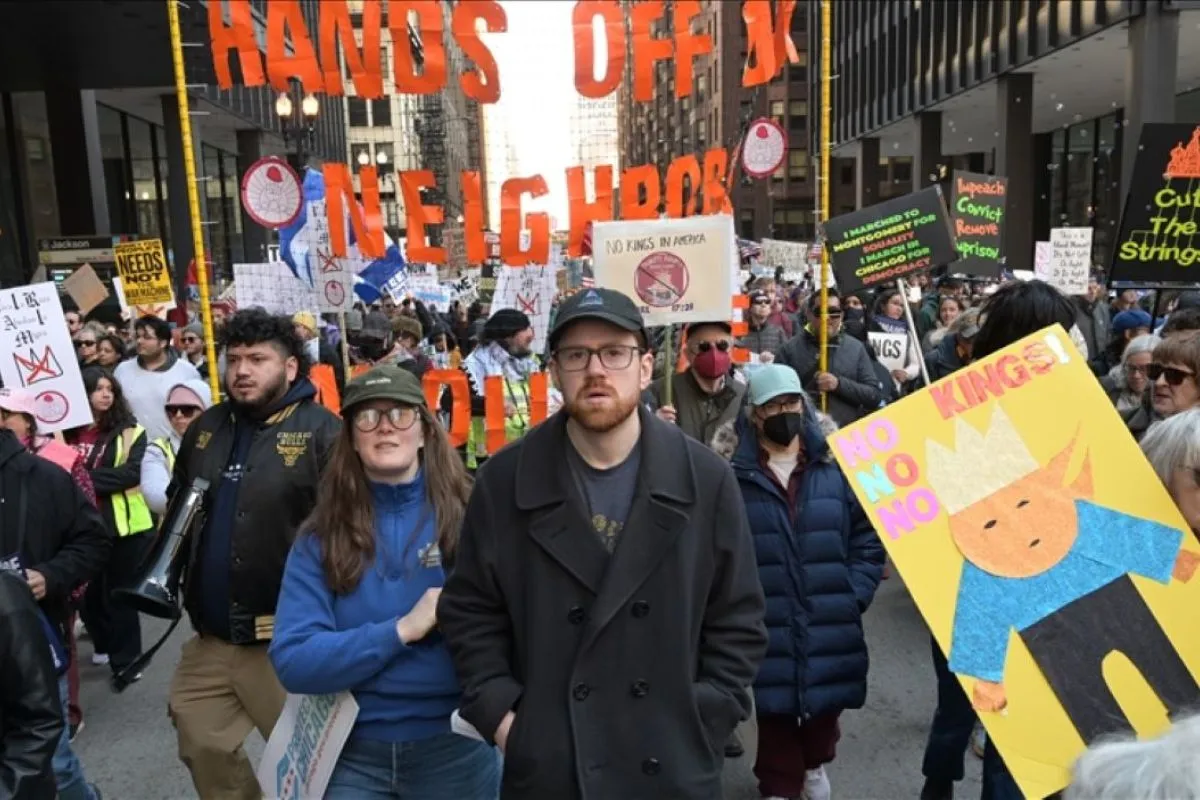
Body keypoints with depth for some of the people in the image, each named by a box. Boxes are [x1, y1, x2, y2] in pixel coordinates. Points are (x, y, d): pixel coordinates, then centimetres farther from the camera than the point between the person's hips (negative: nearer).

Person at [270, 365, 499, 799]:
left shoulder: (470, 517, -8)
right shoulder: (320, 536, -3)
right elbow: (291, 661, -10)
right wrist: (401, 630, -19)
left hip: (455, 745, -1)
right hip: (353, 751, 1)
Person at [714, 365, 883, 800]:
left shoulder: (836, 465, 0)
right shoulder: (732, 473, -7)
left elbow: (868, 536, 5)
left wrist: (854, 596, -2)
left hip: (830, 622, 3)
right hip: (766, 625, -2)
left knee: (827, 700, 21)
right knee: (776, 708, 10)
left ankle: (815, 763, 50)